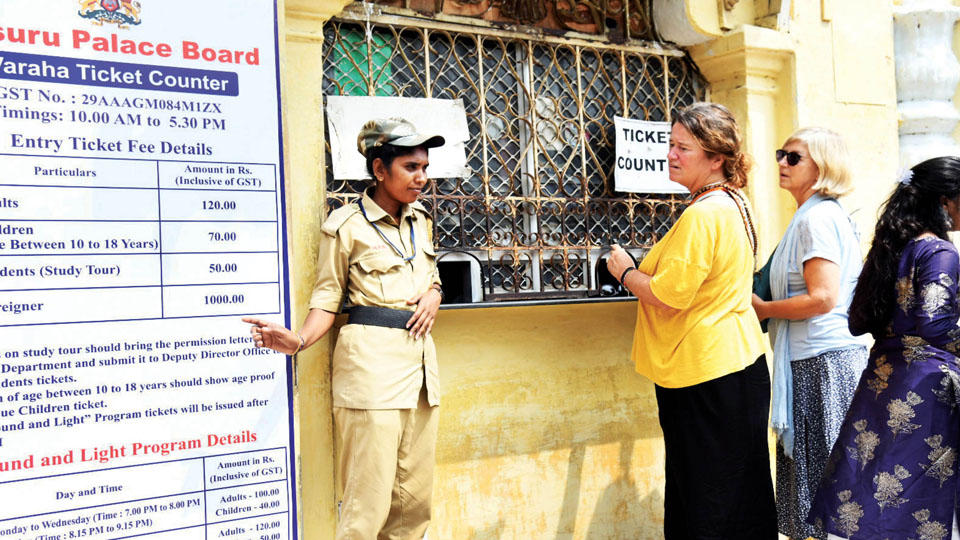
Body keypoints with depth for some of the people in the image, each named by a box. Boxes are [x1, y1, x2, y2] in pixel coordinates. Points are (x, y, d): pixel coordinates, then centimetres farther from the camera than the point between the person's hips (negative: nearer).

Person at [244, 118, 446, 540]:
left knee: (416, 495, 8)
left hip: (419, 353, 7)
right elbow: (327, 299, -3)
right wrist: (298, 340, -21)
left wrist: (434, 293, 3)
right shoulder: (346, 225, -4)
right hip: (371, 358, -6)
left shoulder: (419, 220, 14)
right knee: (370, 498, -7)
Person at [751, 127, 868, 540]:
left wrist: (762, 308, -11)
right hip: (833, 353, 10)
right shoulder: (831, 215, 17)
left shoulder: (816, 218, -14)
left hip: (822, 362, -10)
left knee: (822, 472, -3)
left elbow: (823, 298, -22)